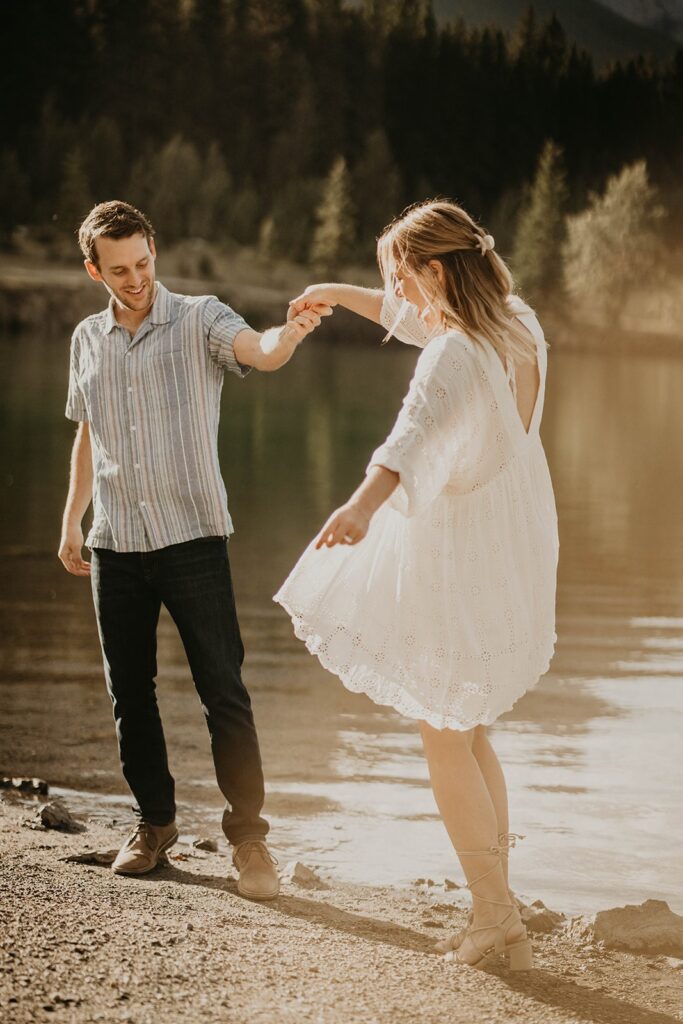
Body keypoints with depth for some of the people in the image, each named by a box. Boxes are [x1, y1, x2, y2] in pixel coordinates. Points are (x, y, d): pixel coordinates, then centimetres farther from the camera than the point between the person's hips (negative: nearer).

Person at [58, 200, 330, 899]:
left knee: (223, 690, -6)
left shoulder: (199, 320, -4)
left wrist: (292, 332, -46)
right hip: (115, 544, 4)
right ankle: (154, 821, 24)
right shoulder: (88, 340, 11)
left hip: (192, 534, -4)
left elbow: (261, 353, -24)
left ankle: (247, 835, 0)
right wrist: (70, 522, 20)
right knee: (129, 690, 10)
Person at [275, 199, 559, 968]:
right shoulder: (520, 327, 4)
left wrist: (365, 502, -61)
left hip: (455, 558, -9)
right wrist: (340, 295, 34)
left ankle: (493, 917, 9)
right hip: (514, 553, 9)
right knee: (466, 730, 20)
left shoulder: (455, 355, -24)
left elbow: (416, 429, -45)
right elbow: (417, 320, 24)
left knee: (444, 740, 5)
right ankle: (500, 917, 22)